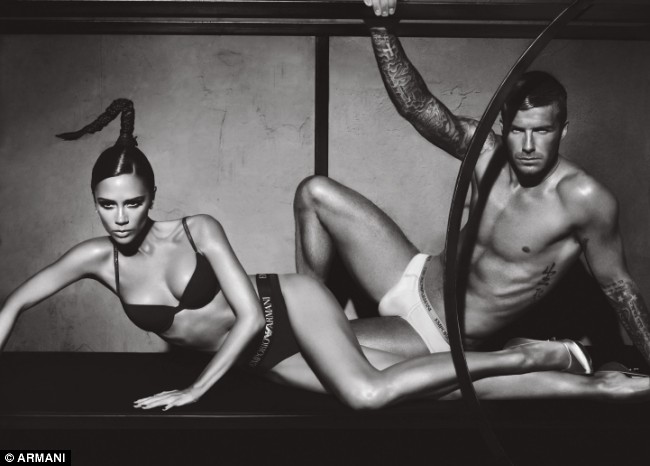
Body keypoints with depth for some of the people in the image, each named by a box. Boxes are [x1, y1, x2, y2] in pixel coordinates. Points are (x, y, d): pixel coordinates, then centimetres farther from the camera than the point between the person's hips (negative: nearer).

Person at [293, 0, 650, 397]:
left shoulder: (583, 199, -24)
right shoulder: (486, 152, -11)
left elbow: (617, 284, -13)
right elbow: (415, 104, -20)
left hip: (439, 337, -6)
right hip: (415, 279, 6)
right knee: (315, 192, 0)